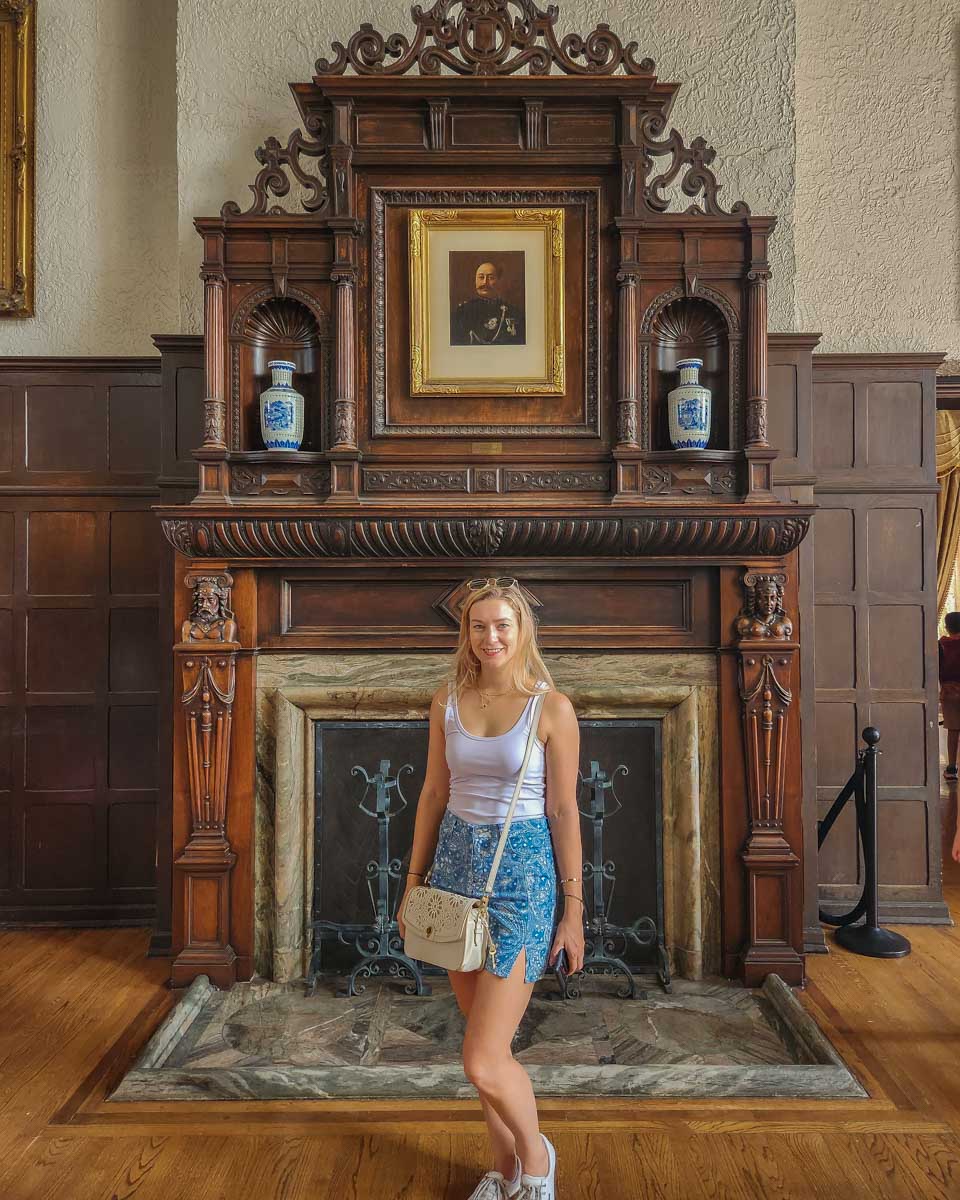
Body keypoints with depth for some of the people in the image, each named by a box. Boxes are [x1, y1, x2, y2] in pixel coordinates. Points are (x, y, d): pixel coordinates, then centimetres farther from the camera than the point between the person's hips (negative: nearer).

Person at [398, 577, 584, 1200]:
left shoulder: (552, 708, -11)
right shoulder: (447, 701, 2)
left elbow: (564, 811, -7)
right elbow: (434, 794, 8)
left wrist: (574, 909, -5)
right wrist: (415, 880, 10)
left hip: (522, 873, -4)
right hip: (457, 867, 5)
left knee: (484, 1062, -4)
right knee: (485, 1041, 18)